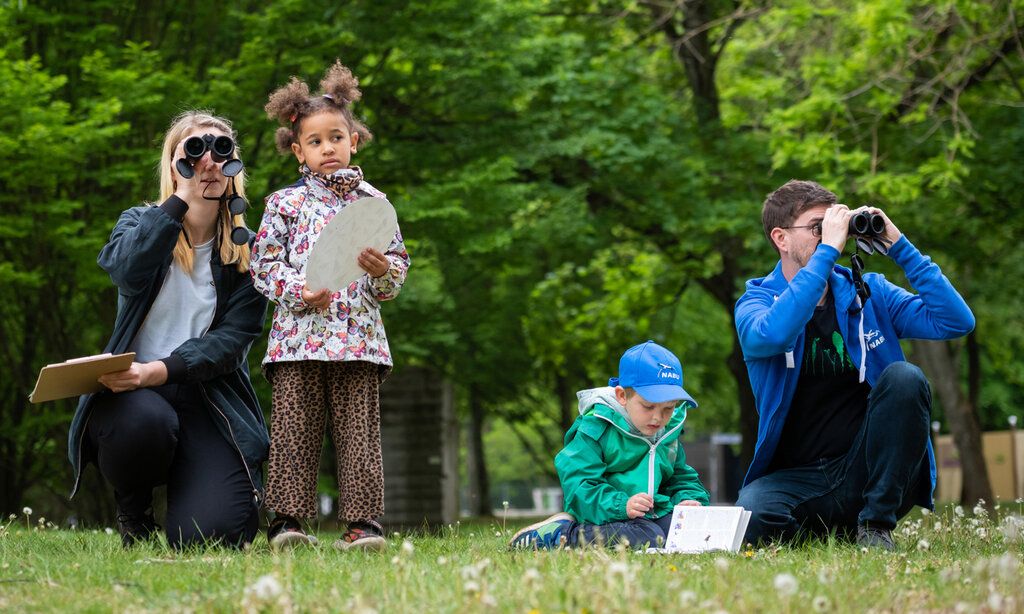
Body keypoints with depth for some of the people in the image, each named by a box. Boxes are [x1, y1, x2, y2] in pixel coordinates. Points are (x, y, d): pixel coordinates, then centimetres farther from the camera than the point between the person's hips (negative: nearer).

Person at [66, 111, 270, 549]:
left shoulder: (247, 251, 8)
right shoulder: (140, 225, 9)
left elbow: (232, 341, -6)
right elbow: (128, 273, -17)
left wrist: (159, 370, -22)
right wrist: (181, 197, -17)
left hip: (209, 395, 0)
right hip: (132, 389, 0)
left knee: (214, 532, -23)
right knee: (144, 421, -39)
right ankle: (133, 512, -3)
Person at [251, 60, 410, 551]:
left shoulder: (373, 204, 13)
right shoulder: (285, 204, 9)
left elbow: (398, 267, 13)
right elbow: (264, 265, 4)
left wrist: (383, 270, -10)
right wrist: (300, 291, -12)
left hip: (358, 338, 1)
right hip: (297, 336, -1)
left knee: (358, 430, -2)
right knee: (293, 429, -4)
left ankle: (362, 520, -1)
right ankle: (287, 519, -2)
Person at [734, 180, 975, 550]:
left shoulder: (869, 293, 8)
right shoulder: (756, 301, 1)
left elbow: (956, 322, -4)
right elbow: (770, 336, -26)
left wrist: (898, 245, -7)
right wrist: (828, 251, -23)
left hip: (868, 475, 2)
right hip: (798, 476, -1)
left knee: (904, 377, -24)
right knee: (750, 521, -33)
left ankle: (876, 527, -14)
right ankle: (836, 531, 2)